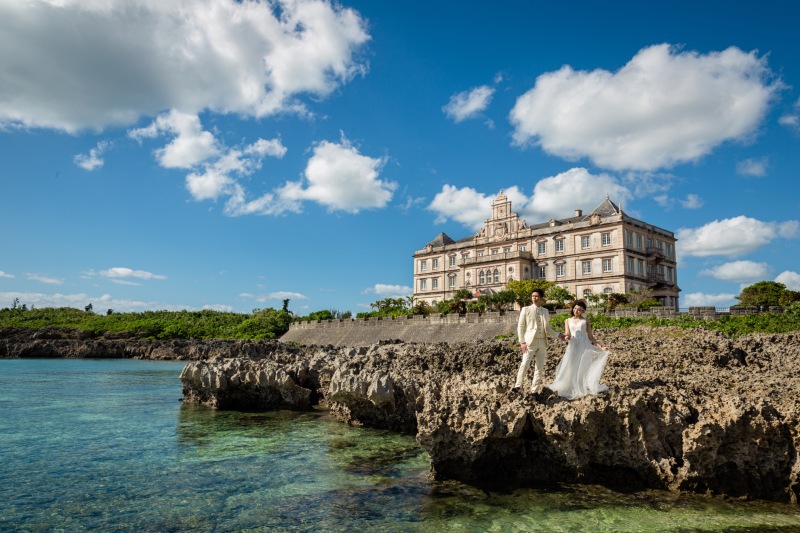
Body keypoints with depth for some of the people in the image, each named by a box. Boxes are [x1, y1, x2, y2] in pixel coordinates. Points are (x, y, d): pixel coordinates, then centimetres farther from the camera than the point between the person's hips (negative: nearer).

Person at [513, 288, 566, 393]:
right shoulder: (526, 310, 1)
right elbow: (520, 326, 0)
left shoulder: (545, 311, 12)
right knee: (525, 364, -16)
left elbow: (547, 328, 19)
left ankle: (535, 390, 14)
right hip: (530, 341, -4)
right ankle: (517, 385, -6)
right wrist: (522, 342, -8)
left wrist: (558, 335, 6)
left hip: (542, 342, 4)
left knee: (540, 367, 6)